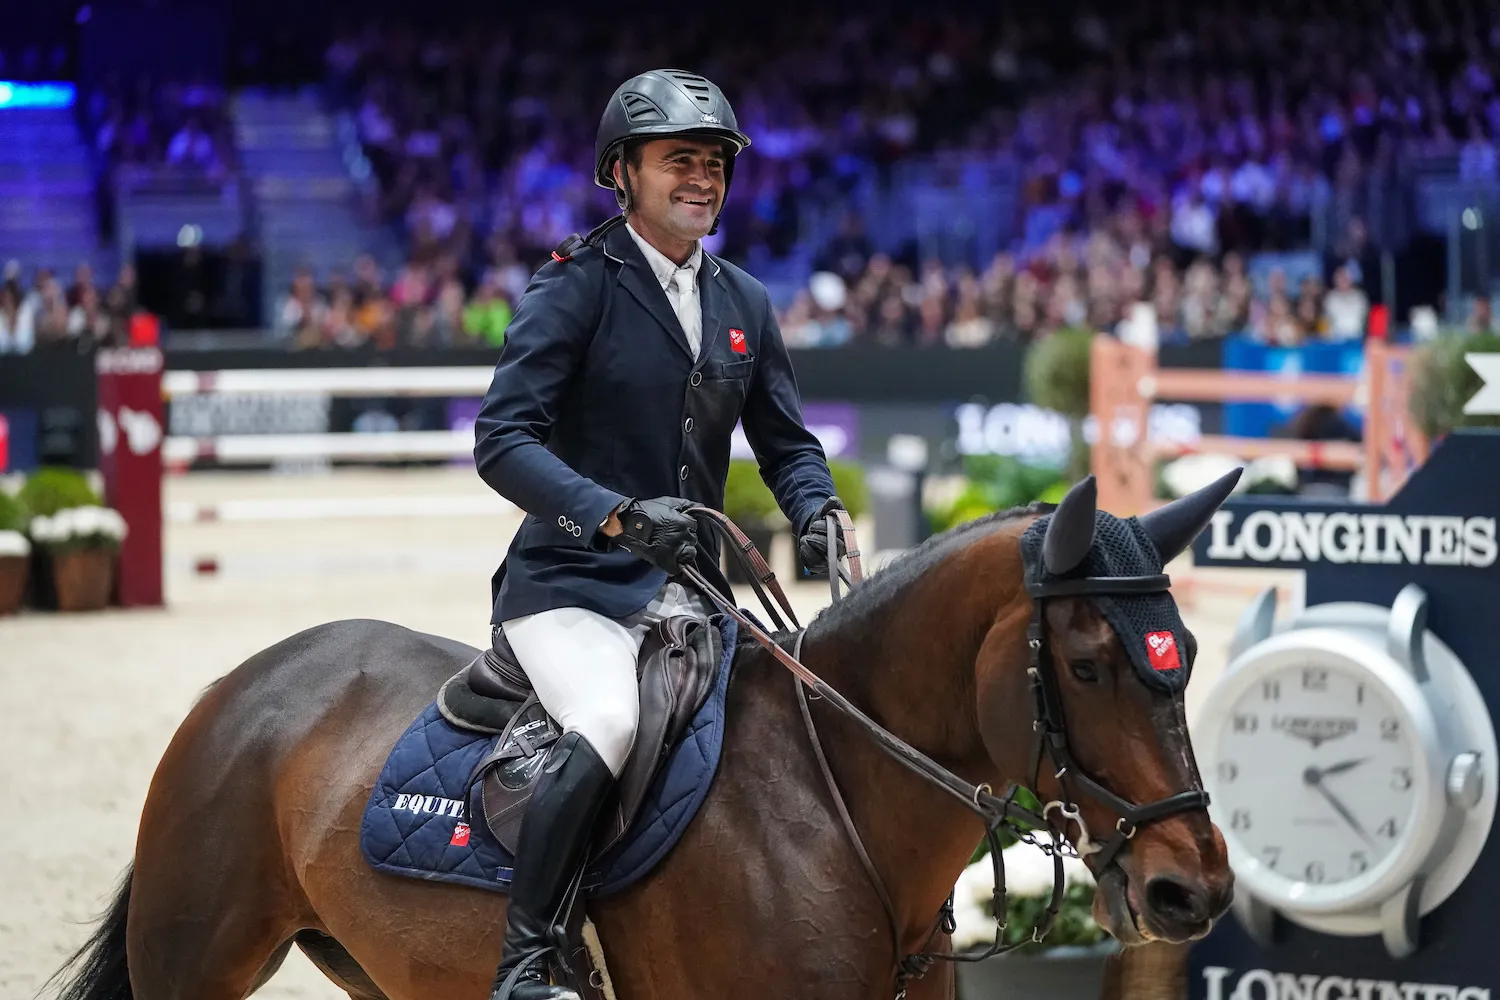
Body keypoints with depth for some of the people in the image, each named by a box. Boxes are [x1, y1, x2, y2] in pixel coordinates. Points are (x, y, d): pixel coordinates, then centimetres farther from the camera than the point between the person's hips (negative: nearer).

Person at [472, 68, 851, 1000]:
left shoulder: (744, 303, 13)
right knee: (610, 725, -33)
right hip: (572, 586, -7)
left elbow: (787, 443, 19)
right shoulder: (578, 285, -7)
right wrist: (620, 514, -30)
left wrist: (820, 512, -5)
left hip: (692, 595, 7)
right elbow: (502, 441, -16)